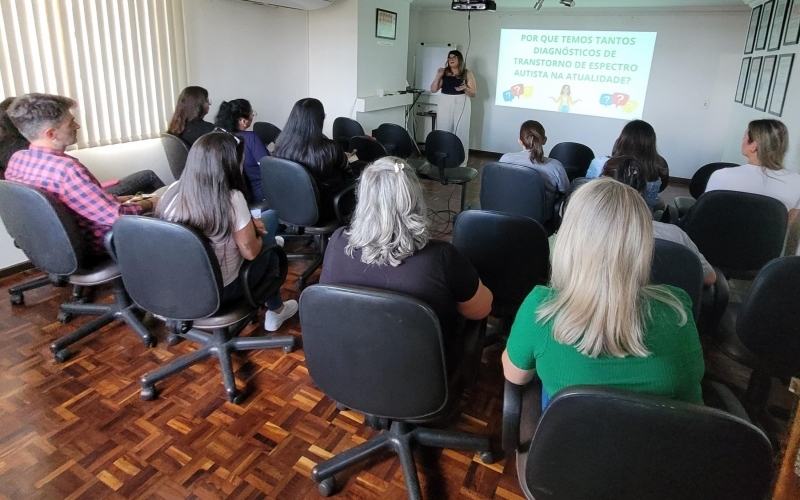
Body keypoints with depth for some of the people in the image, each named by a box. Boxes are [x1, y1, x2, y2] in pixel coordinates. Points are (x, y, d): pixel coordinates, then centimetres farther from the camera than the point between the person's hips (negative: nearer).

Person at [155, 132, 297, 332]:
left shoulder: (173, 190, -8)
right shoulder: (232, 199, -26)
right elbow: (250, 252, -16)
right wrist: (256, 233, 4)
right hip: (220, 291, -5)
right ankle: (275, 311, 33)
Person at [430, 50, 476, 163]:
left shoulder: (467, 74, 2)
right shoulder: (444, 73, 7)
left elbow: (474, 93, 1)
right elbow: (433, 90, 5)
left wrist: (465, 88, -19)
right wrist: (438, 76, -7)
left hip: (461, 105, -2)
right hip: (445, 105, 2)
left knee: (461, 133, -3)